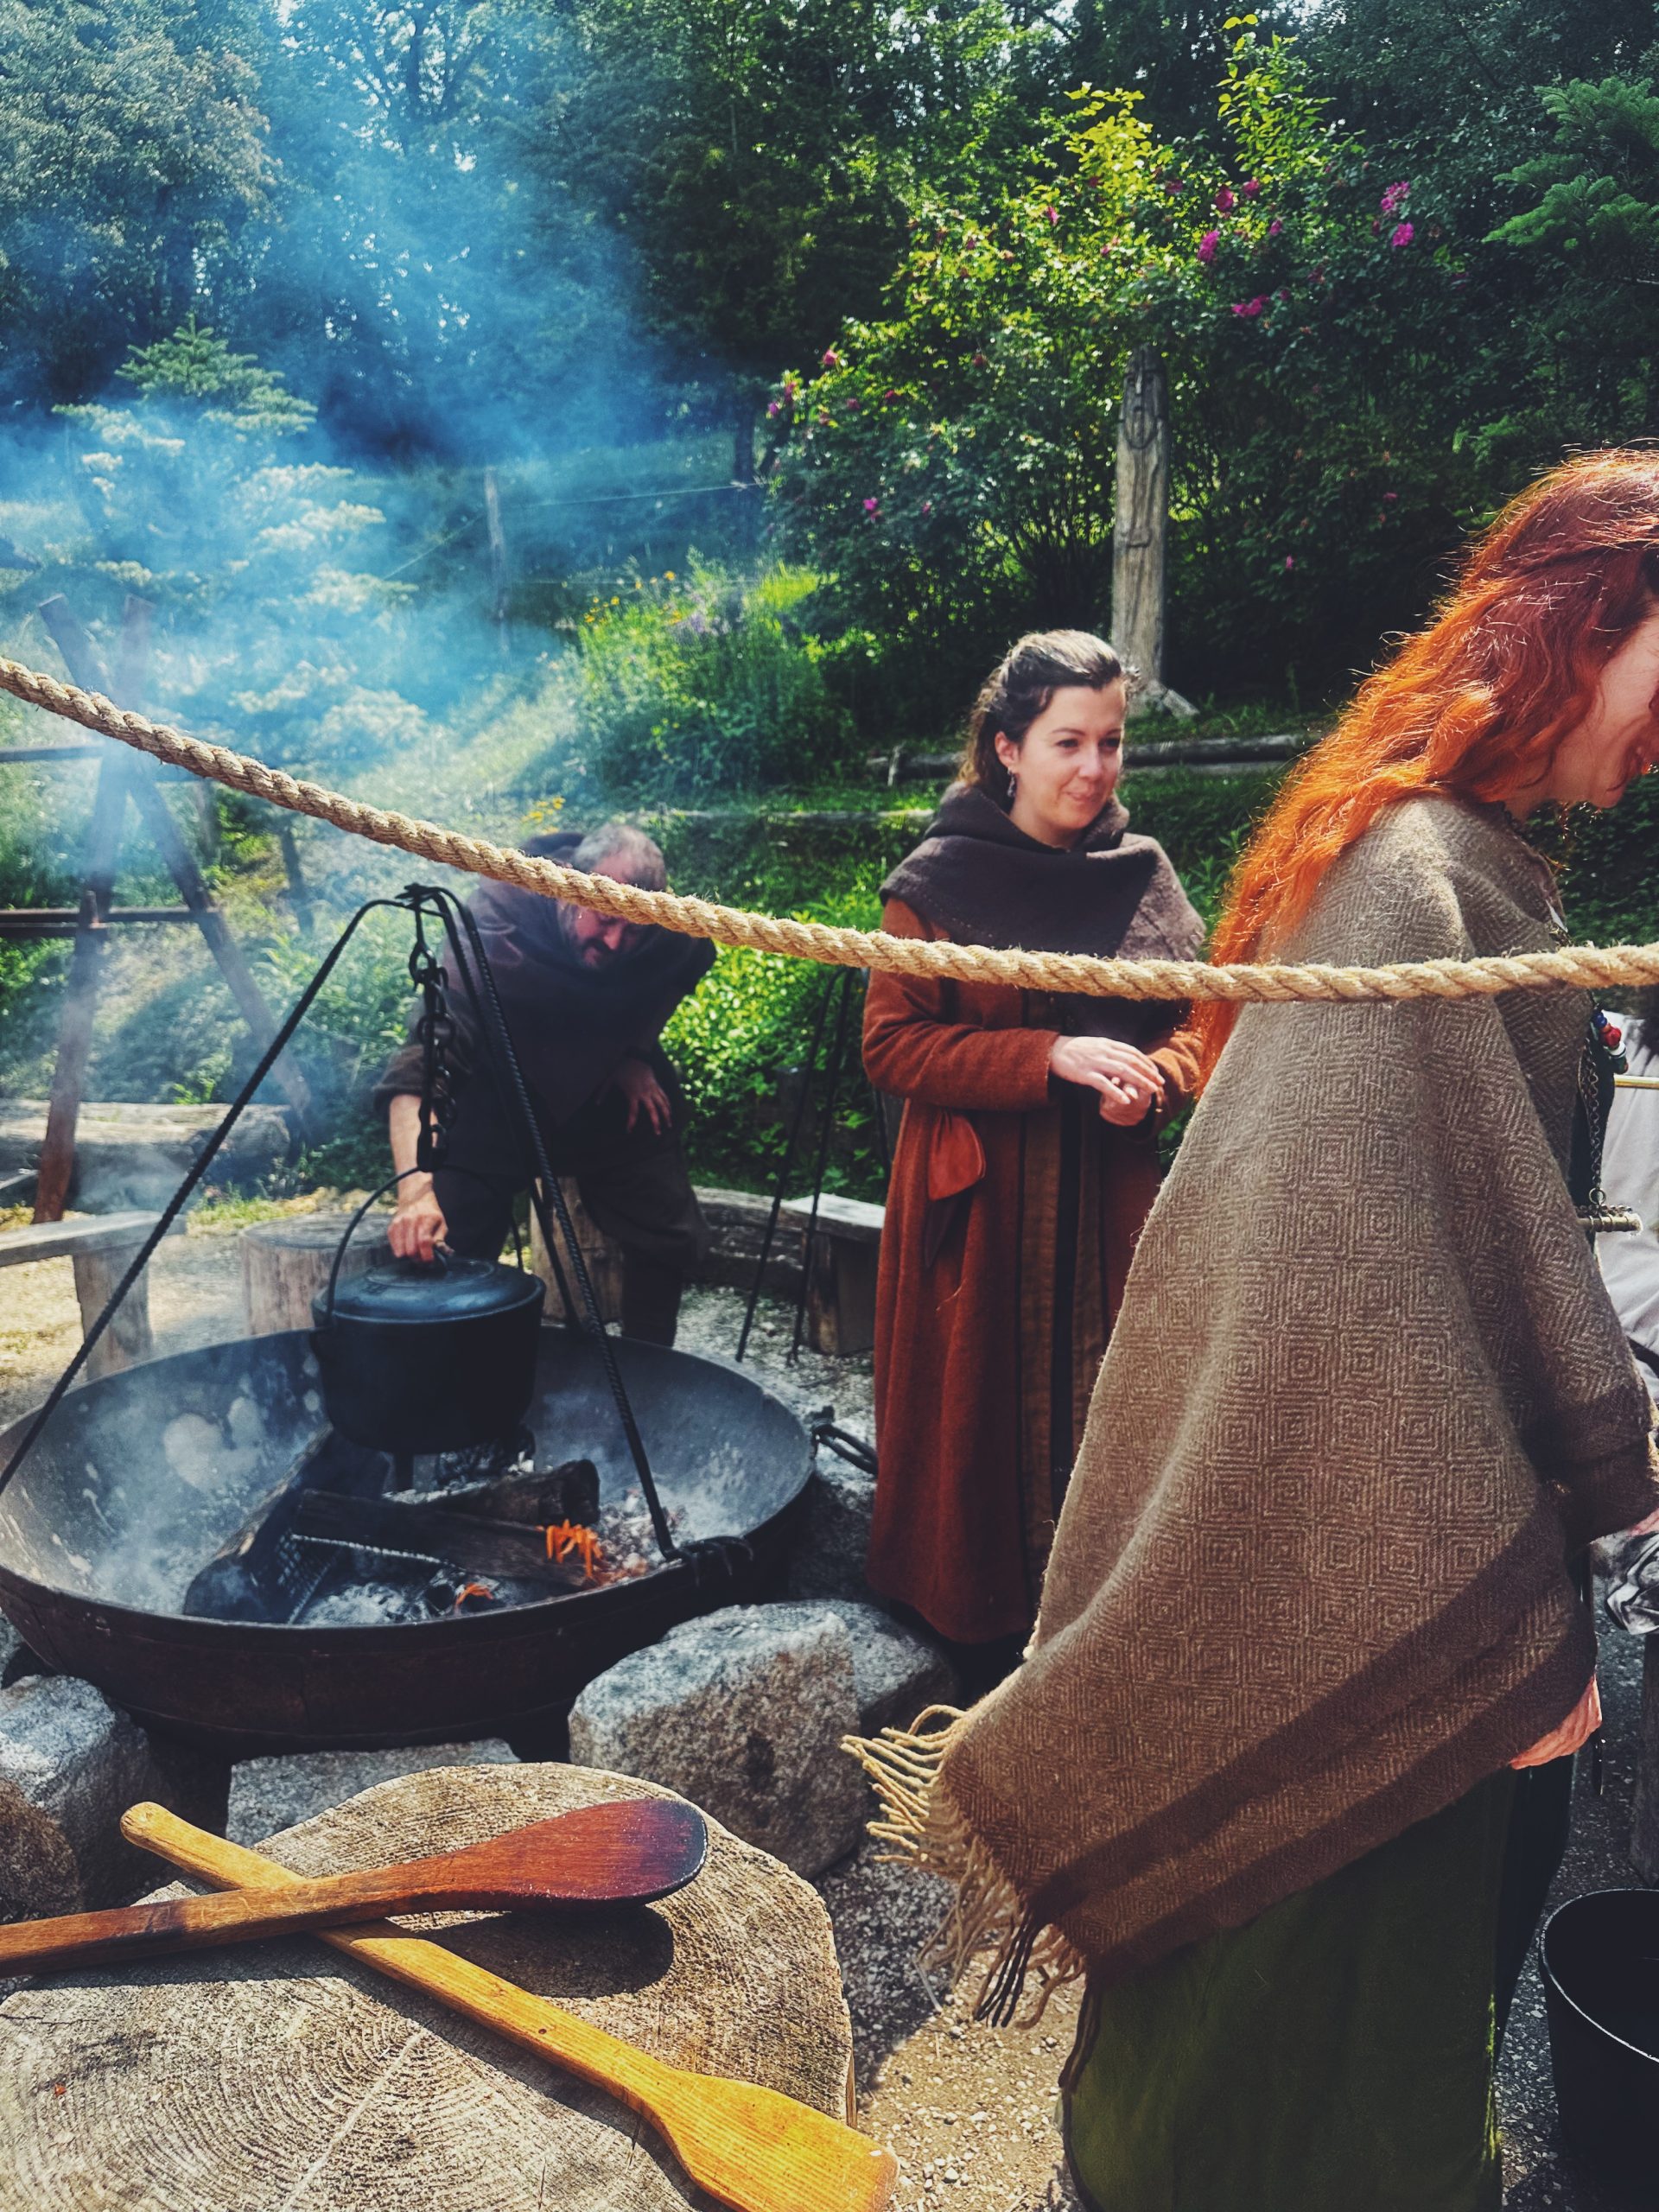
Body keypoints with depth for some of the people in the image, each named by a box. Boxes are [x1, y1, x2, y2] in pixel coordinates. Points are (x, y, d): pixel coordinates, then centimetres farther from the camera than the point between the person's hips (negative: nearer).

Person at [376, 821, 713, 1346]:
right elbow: (421, 1066, -45)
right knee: (441, 1254, -13)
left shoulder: (670, 937, -23)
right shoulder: (498, 927, -36)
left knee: (674, 1242, 0)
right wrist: (416, 1188, -59)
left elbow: (692, 964, 5)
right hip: (501, 1101, -3)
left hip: (610, 1094, 4)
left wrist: (638, 1055, -8)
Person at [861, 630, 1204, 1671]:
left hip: (1110, 1197, 4)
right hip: (981, 1199, -3)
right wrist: (1050, 1057, -19)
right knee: (983, 1409, 5)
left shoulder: (1144, 872, 7)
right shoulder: (942, 880, -6)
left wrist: (1154, 1076, -10)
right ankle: (979, 1630, 23)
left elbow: (1193, 1019, 14)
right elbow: (892, 1044, -10)